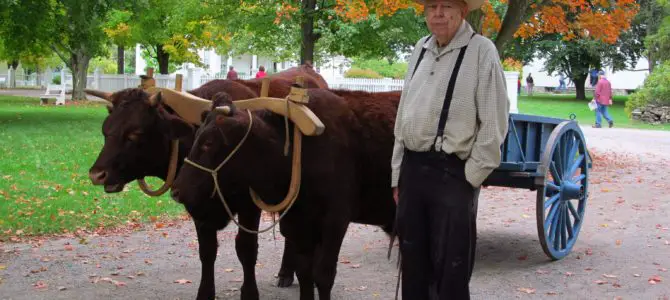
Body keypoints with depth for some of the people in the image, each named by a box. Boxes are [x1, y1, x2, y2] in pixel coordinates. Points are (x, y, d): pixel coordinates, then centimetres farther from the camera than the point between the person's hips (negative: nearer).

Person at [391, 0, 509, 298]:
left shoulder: (481, 50, -9)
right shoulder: (420, 49, 11)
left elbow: (494, 123, -10)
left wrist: (471, 177, -11)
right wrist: (397, 174, 13)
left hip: (452, 173, -6)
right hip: (412, 168, 6)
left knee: (450, 272, 0)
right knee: (413, 263, 15)